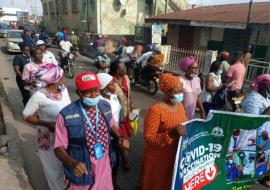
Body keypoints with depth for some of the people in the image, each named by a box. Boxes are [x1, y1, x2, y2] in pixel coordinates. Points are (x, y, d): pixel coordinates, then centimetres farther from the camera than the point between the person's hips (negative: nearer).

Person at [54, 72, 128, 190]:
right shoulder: (66, 115, -22)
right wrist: (72, 163, -32)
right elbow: (59, 147, -14)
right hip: (82, 170, -4)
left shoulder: (105, 106, -7)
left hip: (105, 166, 4)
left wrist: (119, 138, -8)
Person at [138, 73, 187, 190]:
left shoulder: (180, 105, 2)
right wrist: (171, 133, -36)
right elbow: (148, 137, -24)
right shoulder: (155, 110, -22)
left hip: (177, 155, 6)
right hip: (159, 158, -6)